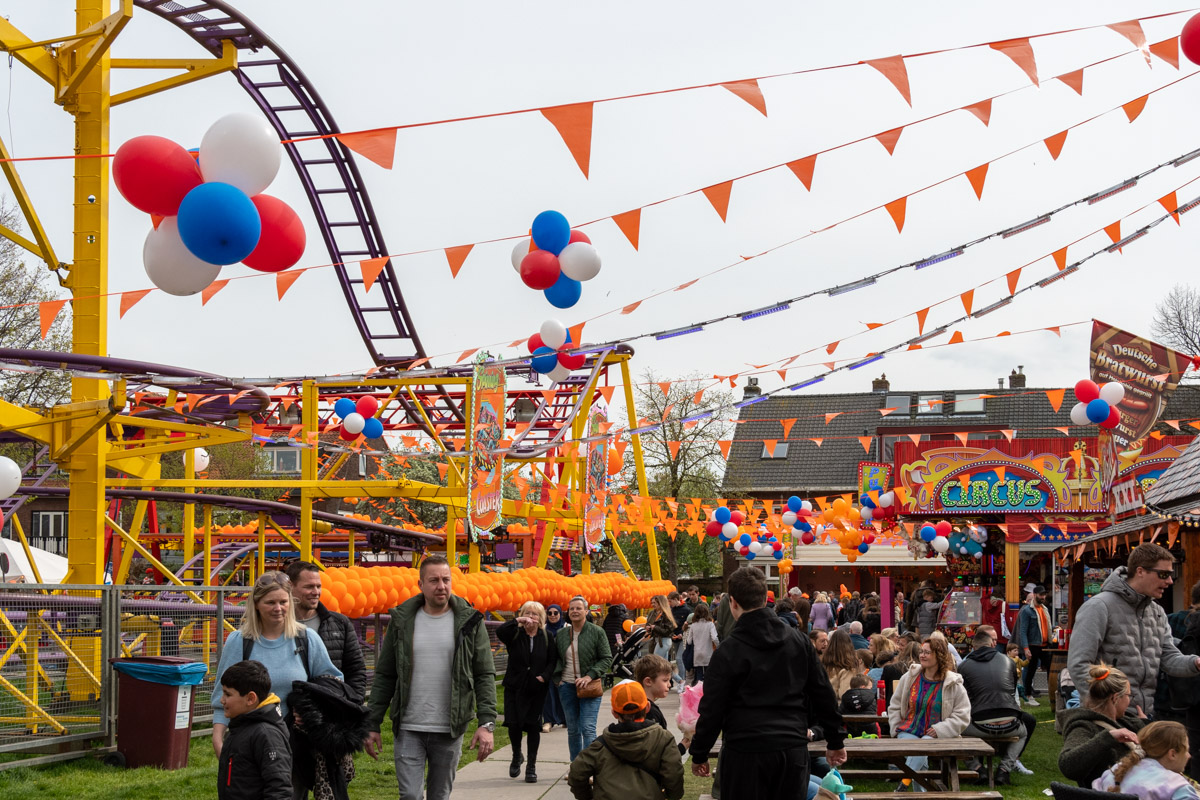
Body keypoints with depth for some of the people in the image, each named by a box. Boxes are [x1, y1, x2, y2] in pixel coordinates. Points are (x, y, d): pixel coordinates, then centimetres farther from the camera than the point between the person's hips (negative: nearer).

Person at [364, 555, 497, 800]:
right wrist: (373, 725, 4)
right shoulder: (402, 620, 4)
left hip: (450, 731, 0)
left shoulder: (469, 622, 1)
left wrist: (487, 723, -11)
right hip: (408, 730, 0)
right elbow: (384, 676, 8)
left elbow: (485, 675, -1)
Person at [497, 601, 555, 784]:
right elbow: (499, 632, -21)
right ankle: (516, 756, 26)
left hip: (537, 688, 0)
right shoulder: (515, 635, 0)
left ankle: (531, 766, 11)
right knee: (513, 723, -2)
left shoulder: (546, 637, 3)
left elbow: (553, 660, 1)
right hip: (515, 686, 0)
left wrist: (544, 676, -14)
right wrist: (518, 621, -28)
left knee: (533, 725, 0)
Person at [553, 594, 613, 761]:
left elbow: (607, 659, -5)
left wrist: (590, 676, -16)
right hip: (567, 686, 4)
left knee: (588, 728, -12)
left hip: (589, 687, -4)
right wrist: (557, 678, 4)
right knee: (572, 730, 9)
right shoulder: (561, 634, 8)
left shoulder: (597, 633, -4)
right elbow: (556, 659, 20)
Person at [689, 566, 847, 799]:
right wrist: (835, 740, 18)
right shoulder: (799, 642, 4)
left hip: (746, 753, -4)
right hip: (794, 748, 4)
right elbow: (822, 694, 8)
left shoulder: (728, 651, -8)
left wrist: (699, 755, 5)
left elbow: (712, 708, -6)